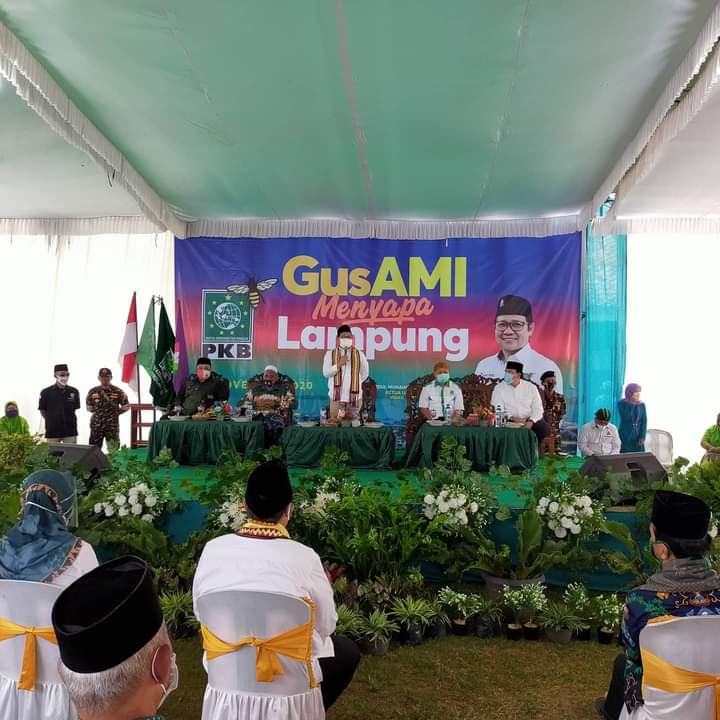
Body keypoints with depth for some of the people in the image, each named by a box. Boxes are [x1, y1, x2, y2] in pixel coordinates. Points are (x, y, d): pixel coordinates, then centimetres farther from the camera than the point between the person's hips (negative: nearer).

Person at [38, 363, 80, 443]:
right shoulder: (46, 392, -3)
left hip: (70, 432, 1)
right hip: (52, 432, -1)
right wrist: (51, 421, 7)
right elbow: (42, 410, 6)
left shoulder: (74, 392, 2)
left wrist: (67, 420, 7)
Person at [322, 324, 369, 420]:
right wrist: (339, 364, -13)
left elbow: (365, 373, 15)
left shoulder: (359, 354, 7)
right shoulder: (330, 354, 4)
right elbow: (326, 373, -4)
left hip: (354, 396, 1)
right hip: (337, 396, -1)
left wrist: (355, 383, 11)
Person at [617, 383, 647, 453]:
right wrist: (631, 405, -18)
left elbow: (644, 422, 0)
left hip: (638, 437, 3)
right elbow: (625, 418, -18)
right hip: (625, 437, -3)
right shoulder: (621, 404, -5)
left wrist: (642, 437, -9)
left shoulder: (642, 405, 4)